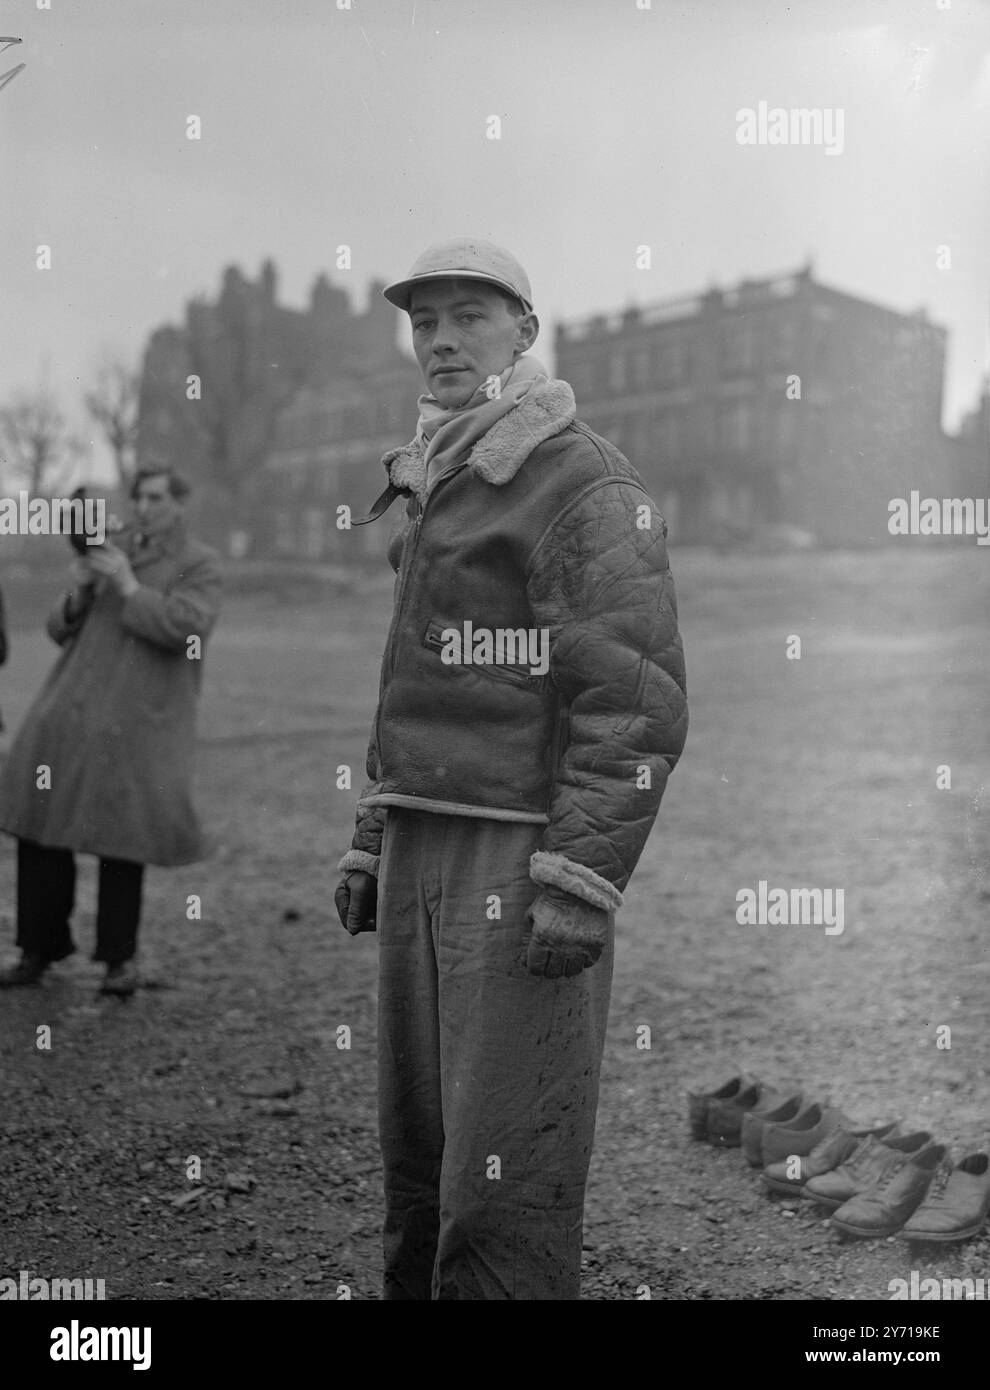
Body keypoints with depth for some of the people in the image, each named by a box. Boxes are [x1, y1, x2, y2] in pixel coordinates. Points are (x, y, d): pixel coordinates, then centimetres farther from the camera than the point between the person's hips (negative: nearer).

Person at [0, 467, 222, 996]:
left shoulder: (199, 565, 1)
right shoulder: (112, 551, 16)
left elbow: (185, 630, -16)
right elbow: (64, 631, 16)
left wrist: (129, 587, -14)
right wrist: (78, 592, -4)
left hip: (136, 722, -5)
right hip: (71, 710, 5)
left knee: (122, 841, -5)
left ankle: (119, 958, 13)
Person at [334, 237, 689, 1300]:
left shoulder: (586, 484, -9)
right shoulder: (436, 491, 19)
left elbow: (638, 703, -16)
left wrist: (580, 885, -22)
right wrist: (370, 843, 20)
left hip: (524, 857, -8)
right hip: (425, 853, 8)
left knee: (505, 1176, -5)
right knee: (417, 1151, 12)